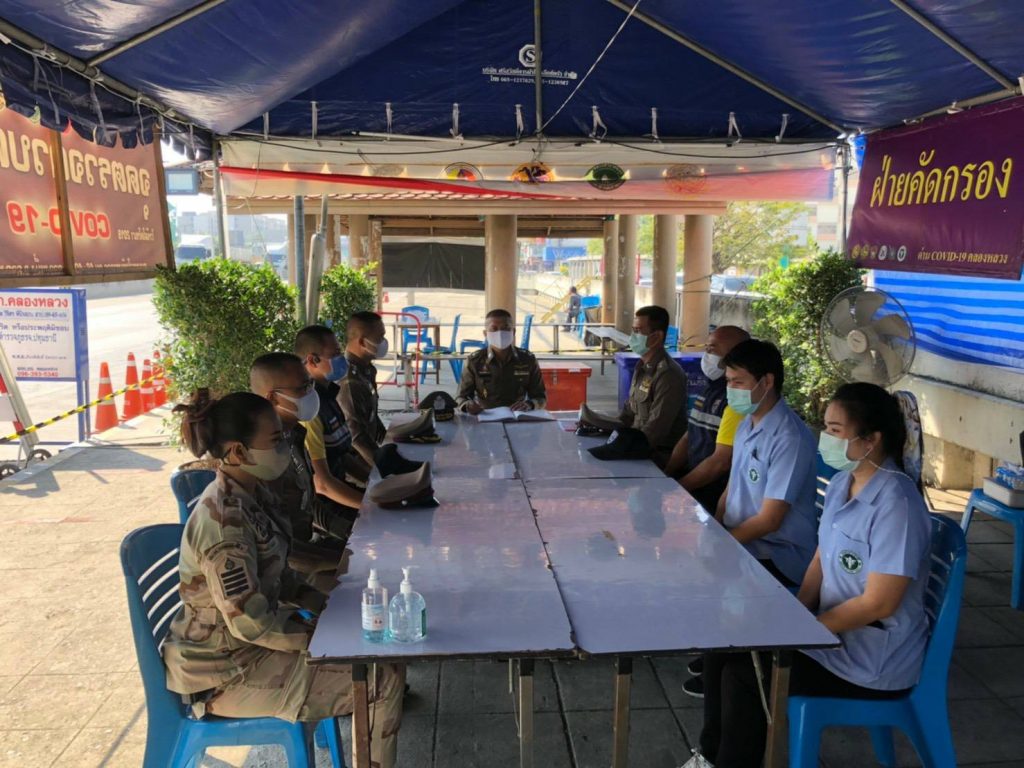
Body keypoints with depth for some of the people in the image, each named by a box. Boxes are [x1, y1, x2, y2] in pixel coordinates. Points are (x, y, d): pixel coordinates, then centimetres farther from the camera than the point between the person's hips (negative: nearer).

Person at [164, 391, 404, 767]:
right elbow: (252, 623, -27)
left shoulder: (249, 495, 0)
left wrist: (327, 606, 2)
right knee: (385, 679, -9)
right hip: (226, 670, -9)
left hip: (249, 640, 9)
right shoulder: (224, 520, -29)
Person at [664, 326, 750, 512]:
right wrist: (664, 477, 3)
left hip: (715, 495, -8)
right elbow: (687, 439, 15)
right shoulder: (711, 390, 13)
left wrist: (678, 487, -14)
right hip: (695, 478, 8)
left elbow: (721, 462, -20)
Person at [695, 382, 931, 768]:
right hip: (837, 632, 8)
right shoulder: (840, 484, 2)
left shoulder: (895, 504, -25)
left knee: (742, 674, -15)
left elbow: (878, 603, -25)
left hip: (873, 663, -8)